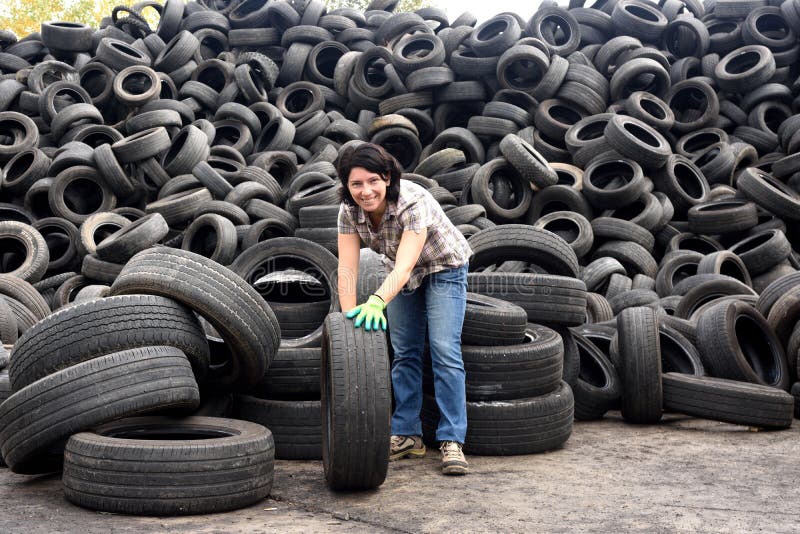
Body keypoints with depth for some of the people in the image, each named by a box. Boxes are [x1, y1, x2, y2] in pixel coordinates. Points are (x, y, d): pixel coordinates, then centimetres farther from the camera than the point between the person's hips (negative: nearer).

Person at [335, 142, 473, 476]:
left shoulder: (414, 202, -38)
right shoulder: (349, 211, -21)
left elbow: (404, 266, -48)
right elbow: (347, 267, -24)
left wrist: (377, 301, -63)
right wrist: (349, 316, -36)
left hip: (444, 268, -5)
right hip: (402, 274, 5)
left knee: (445, 350, -15)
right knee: (404, 353, 6)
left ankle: (452, 442, -13)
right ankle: (407, 436, 15)